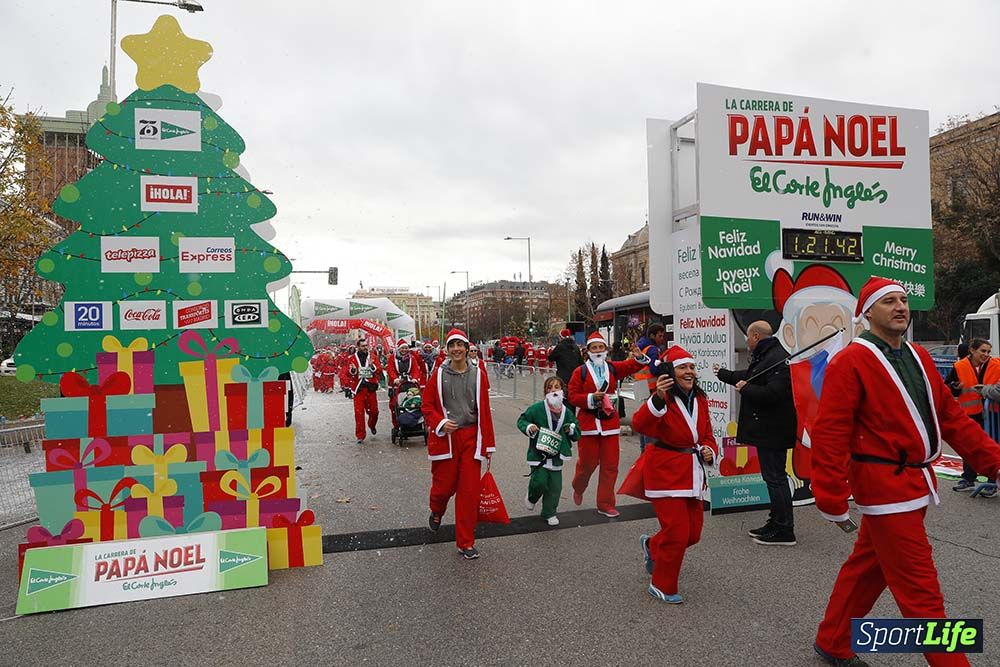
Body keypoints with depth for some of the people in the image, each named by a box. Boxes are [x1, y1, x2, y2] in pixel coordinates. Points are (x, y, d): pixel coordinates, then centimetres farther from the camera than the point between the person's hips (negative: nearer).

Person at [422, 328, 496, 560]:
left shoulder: (478, 374, 1)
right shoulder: (439, 374, -1)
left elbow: (484, 410, 3)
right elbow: (427, 405, 3)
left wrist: (488, 443, 3)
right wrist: (440, 423, -15)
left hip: (470, 437, 1)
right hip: (445, 437, -1)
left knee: (469, 490, 1)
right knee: (445, 485, 7)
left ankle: (466, 542, 15)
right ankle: (436, 512, 44)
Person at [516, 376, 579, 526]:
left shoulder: (566, 412, 5)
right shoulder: (537, 408, -7)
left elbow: (577, 434, 13)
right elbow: (521, 420, 2)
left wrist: (572, 430, -9)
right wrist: (529, 427, -18)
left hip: (556, 455, 4)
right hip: (538, 453, -3)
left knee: (555, 486, 4)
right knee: (540, 481, -13)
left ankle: (549, 513, 25)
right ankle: (532, 497, 22)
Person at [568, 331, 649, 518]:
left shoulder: (613, 368, 7)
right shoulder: (581, 372, -4)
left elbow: (630, 366, -4)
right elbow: (573, 397, -5)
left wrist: (639, 357, -24)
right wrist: (591, 398, -18)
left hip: (610, 421, 3)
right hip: (588, 422, -3)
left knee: (610, 465, 5)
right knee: (588, 463, 6)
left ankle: (605, 504, 17)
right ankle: (578, 488, 39)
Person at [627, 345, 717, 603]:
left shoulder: (700, 400, 6)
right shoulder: (662, 399, -17)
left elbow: (707, 435, 16)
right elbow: (640, 425, -36)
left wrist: (709, 450, -6)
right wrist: (659, 398, -51)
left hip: (692, 472, 7)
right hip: (665, 472, -7)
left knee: (693, 533, 14)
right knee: (677, 533, -5)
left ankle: (652, 546, 43)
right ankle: (662, 586, 18)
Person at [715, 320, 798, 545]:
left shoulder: (777, 359, -19)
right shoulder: (764, 357, 16)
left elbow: (772, 394, -29)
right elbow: (747, 376, 33)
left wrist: (745, 388, -15)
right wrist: (723, 374, 46)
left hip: (773, 431, -11)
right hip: (767, 429, 11)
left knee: (775, 477, -4)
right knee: (773, 476, 16)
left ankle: (784, 531, 4)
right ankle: (777, 522, 26)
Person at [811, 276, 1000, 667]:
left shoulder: (918, 357, 11)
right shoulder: (851, 362, -15)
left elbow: (951, 416, 15)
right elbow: (830, 434, -19)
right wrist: (832, 501, -20)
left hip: (915, 483, 9)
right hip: (885, 486, -9)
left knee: (868, 567, 19)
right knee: (920, 590, -1)